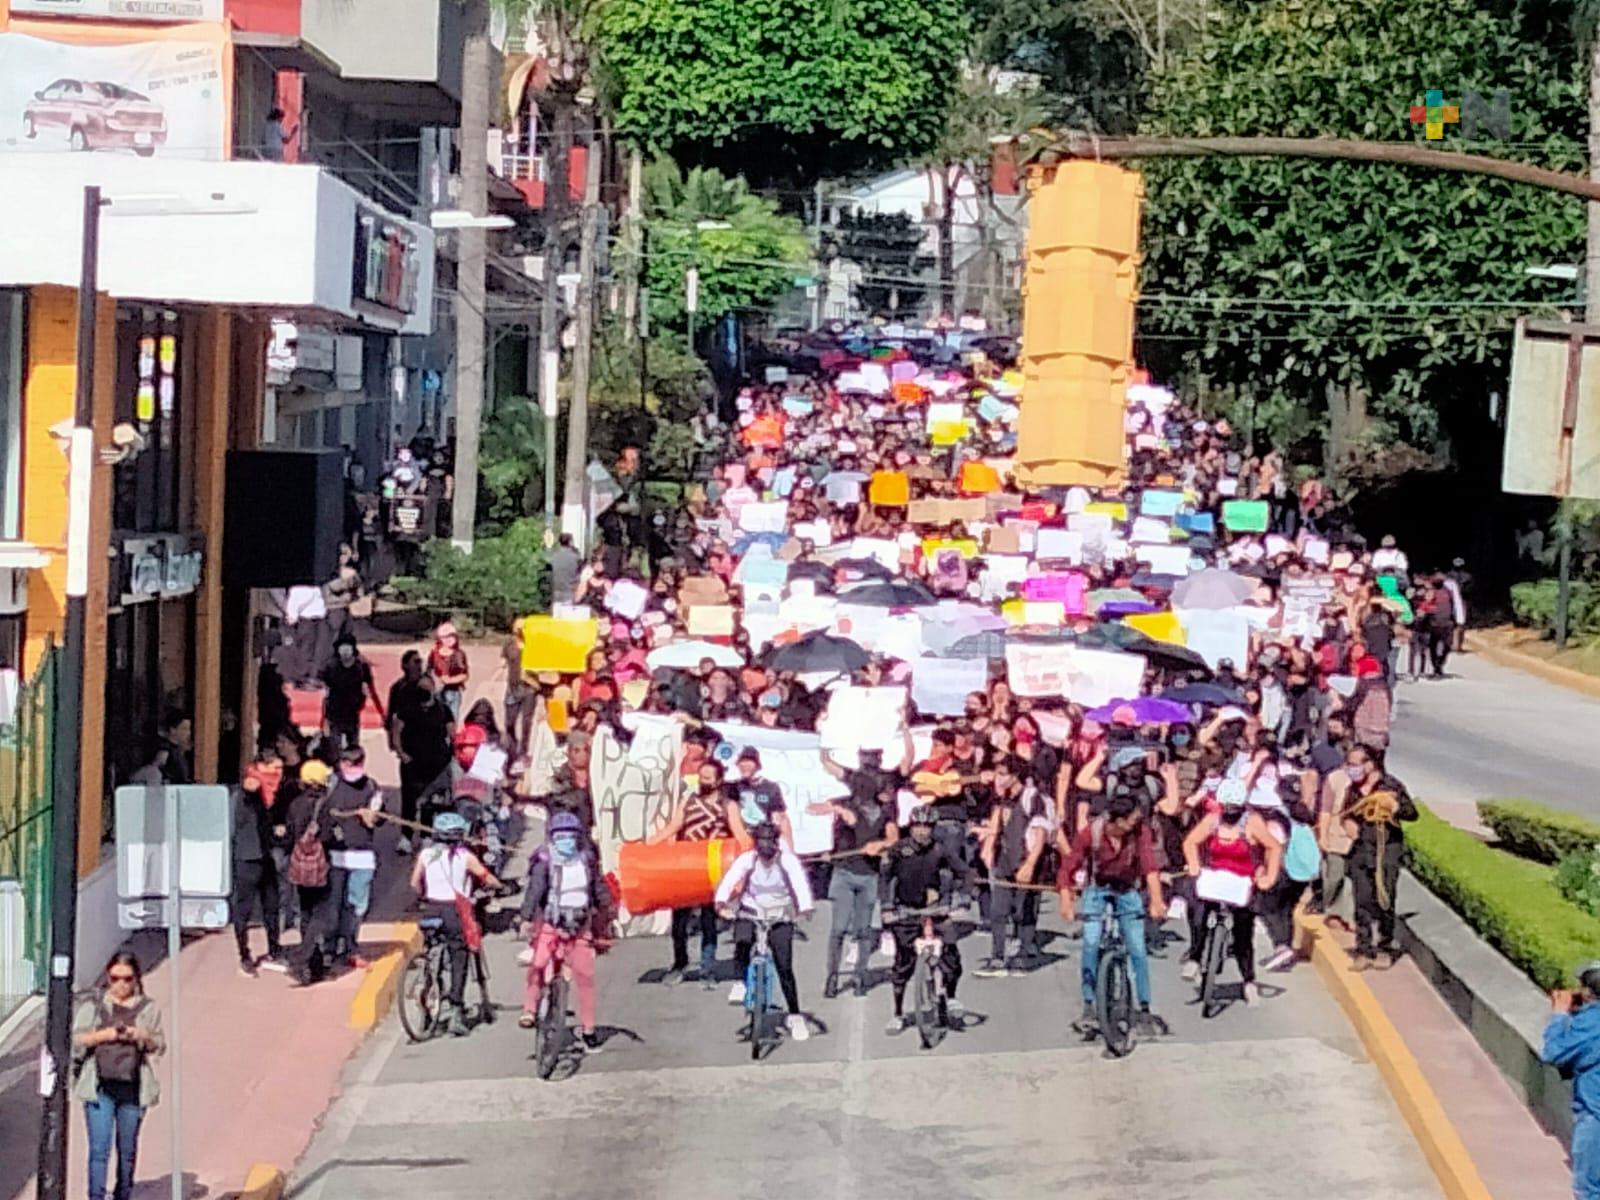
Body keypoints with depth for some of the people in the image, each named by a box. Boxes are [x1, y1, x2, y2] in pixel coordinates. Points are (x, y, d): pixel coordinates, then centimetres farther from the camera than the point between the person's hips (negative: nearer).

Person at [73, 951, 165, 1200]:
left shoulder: (148, 1008, 8)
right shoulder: (92, 1005, 5)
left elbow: (160, 1045, 9)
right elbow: (76, 1039, 1)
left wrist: (141, 1037, -12)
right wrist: (104, 1035, -15)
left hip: (133, 1088, 2)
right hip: (100, 1087, -2)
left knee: (128, 1150, 10)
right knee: (99, 1148, -9)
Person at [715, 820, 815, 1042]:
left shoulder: (788, 860, -16)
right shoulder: (746, 859, -14)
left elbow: (800, 882, -31)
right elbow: (729, 880, -28)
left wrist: (805, 906, -51)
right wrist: (721, 901, -49)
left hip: (780, 918, 0)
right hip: (749, 914, 0)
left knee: (785, 968, -5)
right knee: (742, 946, -31)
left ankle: (795, 1016, 5)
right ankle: (741, 982, -5)